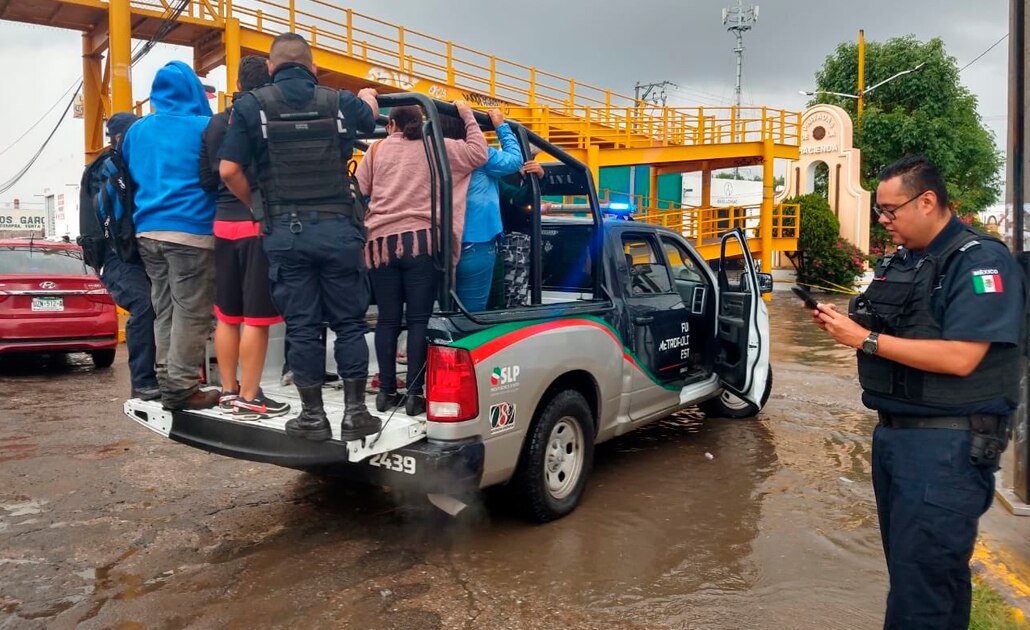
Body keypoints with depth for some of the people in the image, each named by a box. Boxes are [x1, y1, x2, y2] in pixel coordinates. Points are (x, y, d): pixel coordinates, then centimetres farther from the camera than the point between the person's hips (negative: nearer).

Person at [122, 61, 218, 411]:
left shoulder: (136, 130, 14)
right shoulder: (205, 127, -4)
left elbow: (131, 178, 23)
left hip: (148, 229, 6)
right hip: (191, 230, -6)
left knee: (164, 311, 12)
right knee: (191, 313, -2)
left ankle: (168, 382, 16)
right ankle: (182, 387, 0)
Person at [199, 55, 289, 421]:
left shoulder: (216, 123, 9)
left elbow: (206, 178, 10)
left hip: (225, 223, 6)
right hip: (261, 223, -6)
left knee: (227, 315, 12)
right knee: (256, 317, -3)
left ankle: (229, 392, 20)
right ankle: (249, 399, 1)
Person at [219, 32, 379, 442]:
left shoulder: (252, 105, 2)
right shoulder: (340, 102, 8)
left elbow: (229, 170, -6)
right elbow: (369, 115, 32)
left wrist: (256, 206, 11)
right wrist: (368, 96, 55)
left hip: (286, 231, -1)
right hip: (338, 228, 1)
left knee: (301, 326, 6)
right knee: (348, 322, 9)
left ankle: (313, 416, 13)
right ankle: (355, 412, 12)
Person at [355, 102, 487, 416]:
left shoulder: (377, 149, 12)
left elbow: (357, 192, 11)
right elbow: (478, 154, 8)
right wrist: (467, 115, 18)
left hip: (381, 241, 2)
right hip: (420, 240, -2)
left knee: (387, 318, 7)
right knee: (419, 318, -1)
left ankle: (386, 391, 10)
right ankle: (414, 393, -3)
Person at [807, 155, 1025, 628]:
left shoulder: (981, 261, -12)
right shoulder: (899, 261, 13)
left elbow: (958, 358, -23)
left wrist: (865, 339, -19)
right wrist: (842, 326, 0)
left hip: (947, 445, -8)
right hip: (892, 433, 8)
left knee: (922, 588, -5)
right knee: (907, 568, 18)